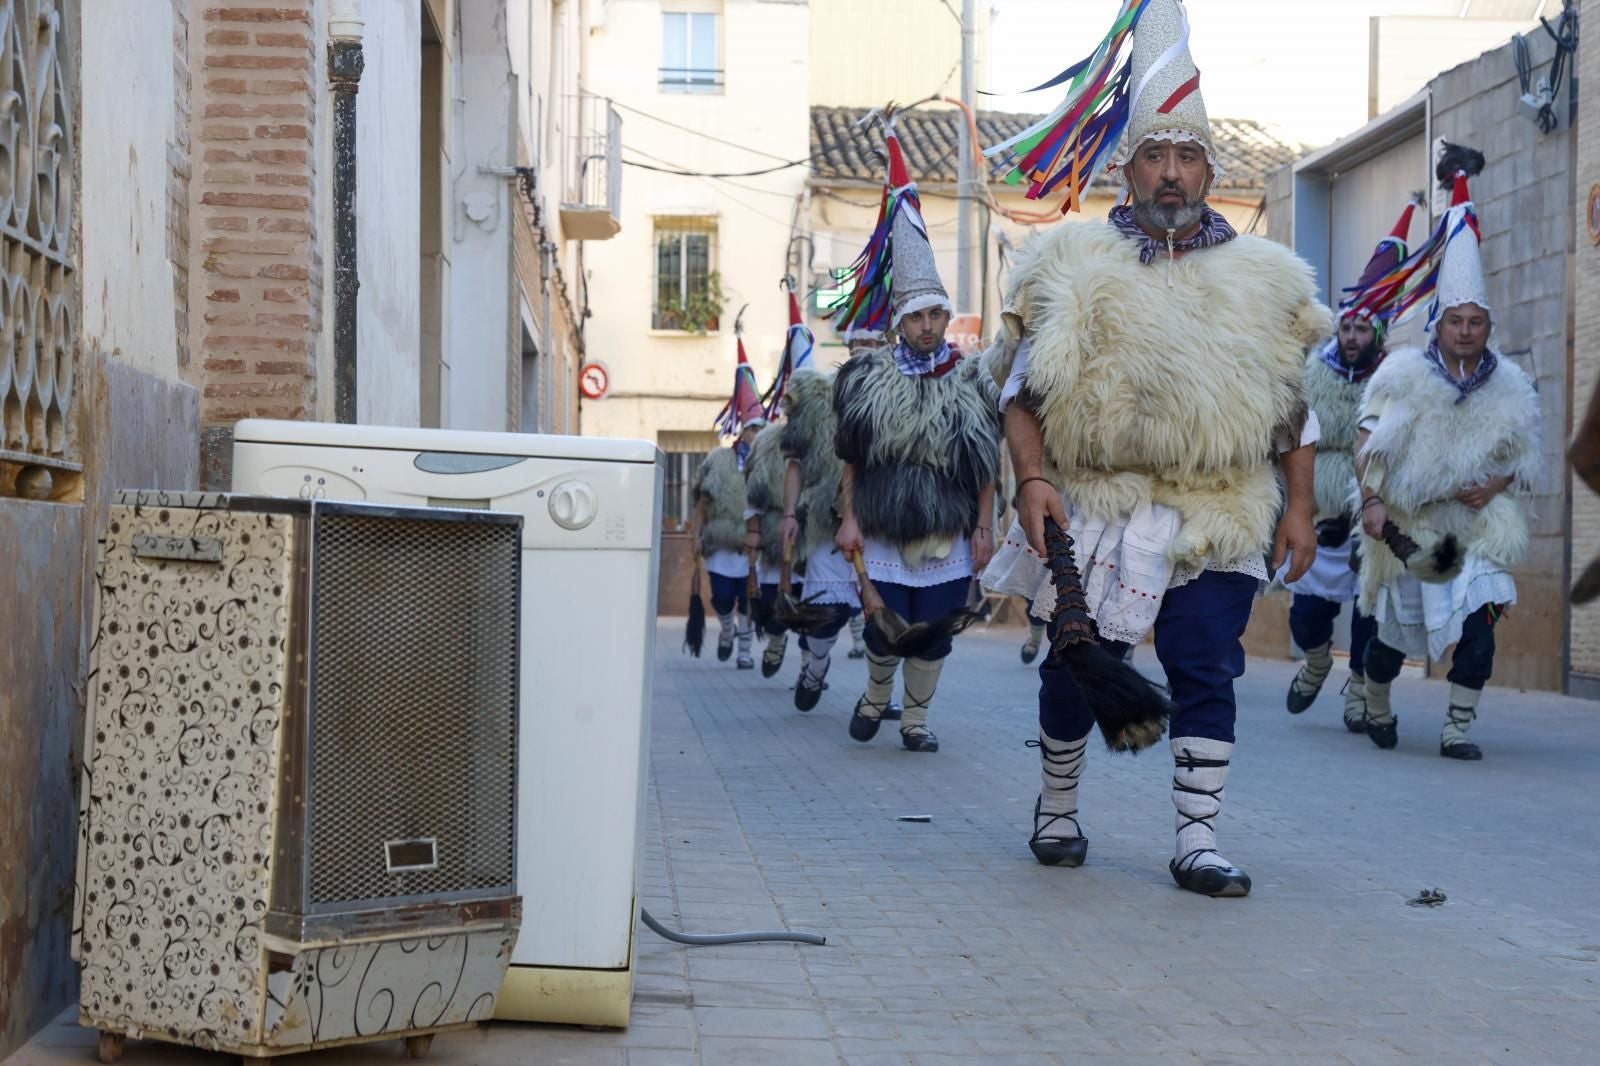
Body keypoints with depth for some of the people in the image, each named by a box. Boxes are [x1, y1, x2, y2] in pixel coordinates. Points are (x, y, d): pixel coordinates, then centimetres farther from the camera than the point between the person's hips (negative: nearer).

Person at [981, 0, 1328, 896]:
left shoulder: (1264, 278, 9)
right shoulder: (1073, 265, 4)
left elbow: (1295, 406, 13)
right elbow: (1024, 386, 2)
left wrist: (1299, 508, 6)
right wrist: (1033, 478, -11)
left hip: (1221, 520, 1)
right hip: (1099, 510, -1)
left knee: (1207, 674, -1)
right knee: (1078, 670, 6)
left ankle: (1198, 841, 5)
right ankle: (1058, 812, 27)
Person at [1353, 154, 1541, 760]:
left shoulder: (1510, 389, 3)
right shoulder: (1403, 375, -5)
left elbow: (1524, 459, 11)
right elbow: (1369, 444, -4)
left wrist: (1494, 486, -8)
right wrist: (1372, 501, -14)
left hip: (1476, 525, 1)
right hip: (1406, 523, -1)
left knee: (1479, 620, -15)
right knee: (1395, 628, 7)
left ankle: (1458, 728, -6)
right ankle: (1377, 708, 35)